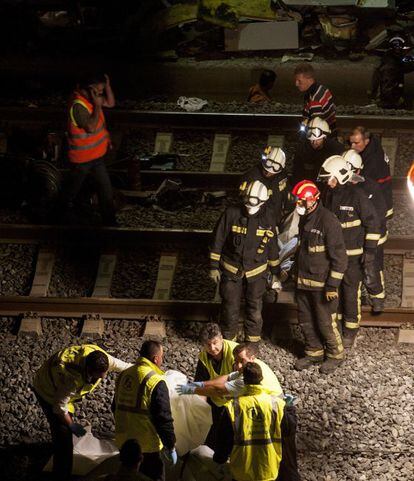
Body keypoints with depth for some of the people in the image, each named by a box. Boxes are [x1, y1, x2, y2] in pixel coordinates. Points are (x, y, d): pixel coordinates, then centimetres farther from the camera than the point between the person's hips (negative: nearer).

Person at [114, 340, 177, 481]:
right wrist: (171, 447, -10)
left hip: (124, 442, 7)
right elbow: (164, 418, -19)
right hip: (147, 447, -7)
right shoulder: (156, 382, -19)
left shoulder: (124, 375, 4)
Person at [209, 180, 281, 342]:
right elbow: (217, 240, -6)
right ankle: (228, 340, 24)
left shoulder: (266, 218, -5)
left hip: (257, 272, 2)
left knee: (255, 310, 9)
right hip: (231, 270, -2)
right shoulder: (232, 213, -13)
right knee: (230, 308, 7)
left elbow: (272, 246, 7)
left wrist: (275, 272, 13)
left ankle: (253, 340, 26)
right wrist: (214, 266, -5)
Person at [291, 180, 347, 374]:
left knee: (325, 322, 2)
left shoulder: (328, 221, -20)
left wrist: (332, 285, -19)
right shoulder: (304, 219, 7)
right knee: (306, 321, 15)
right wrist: (295, 272, 23)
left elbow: (339, 256, -19)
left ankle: (335, 355, 21)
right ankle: (314, 353, 31)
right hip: (303, 281, 8)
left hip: (322, 283, -8)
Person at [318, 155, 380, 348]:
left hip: (353, 254, -6)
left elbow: (372, 224, -12)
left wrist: (370, 251, -13)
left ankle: (351, 329, 12)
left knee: (351, 292, 0)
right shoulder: (329, 195, 5)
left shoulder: (357, 196, -16)